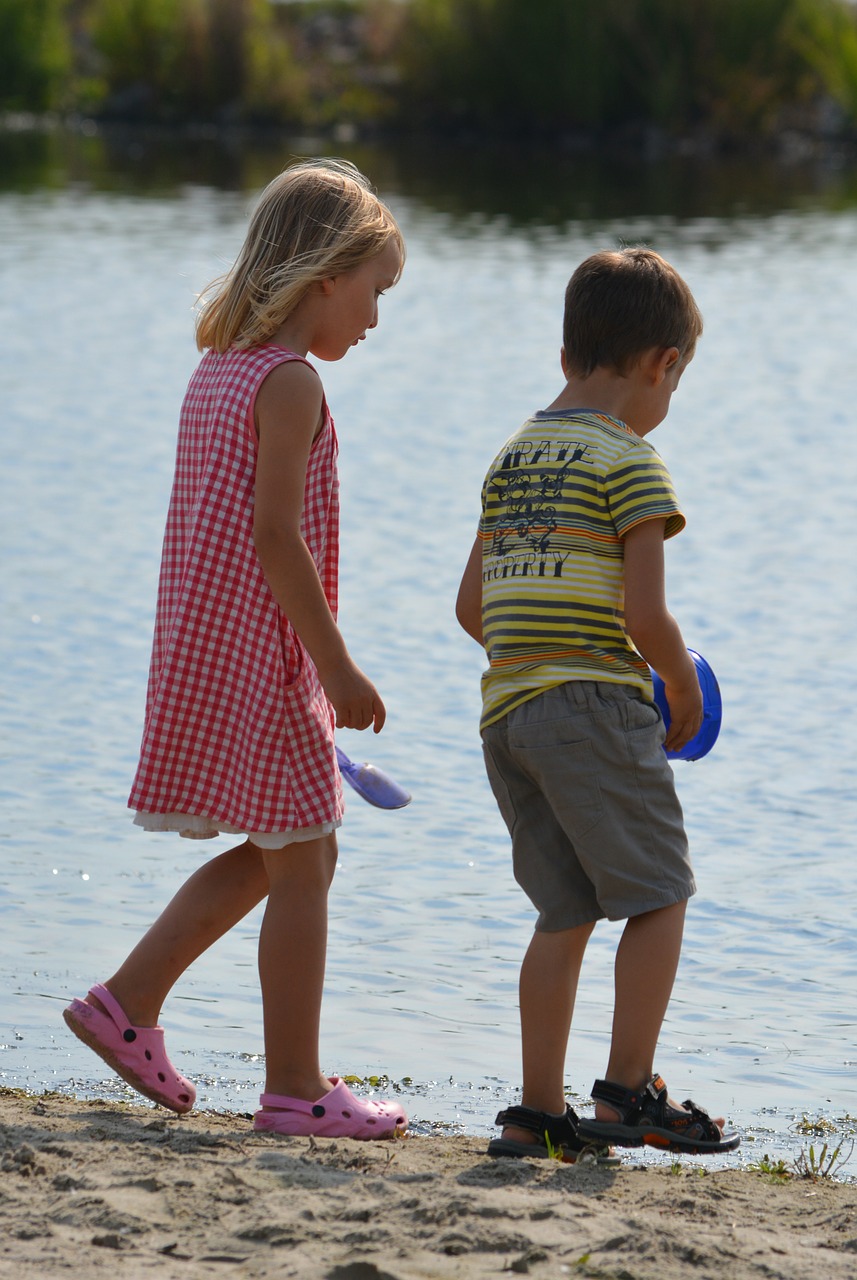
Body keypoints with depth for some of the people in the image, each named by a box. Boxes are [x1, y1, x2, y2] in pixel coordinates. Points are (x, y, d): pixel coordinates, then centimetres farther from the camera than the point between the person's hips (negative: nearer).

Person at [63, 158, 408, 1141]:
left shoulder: (217, 370, 13)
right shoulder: (289, 381, -15)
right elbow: (276, 534, -21)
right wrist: (336, 665, -18)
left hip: (203, 647, 9)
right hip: (262, 654, -9)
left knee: (272, 853, 19)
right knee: (301, 861, -1)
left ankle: (129, 1002, 17)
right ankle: (294, 1087, 4)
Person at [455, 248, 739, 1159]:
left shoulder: (510, 458, 15)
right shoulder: (627, 461, -8)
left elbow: (472, 607, 17)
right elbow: (645, 615, -14)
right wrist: (685, 689, 2)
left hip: (506, 709, 8)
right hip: (595, 711, -8)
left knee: (565, 914, 12)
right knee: (657, 896, 2)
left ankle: (538, 1111, 10)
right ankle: (627, 1092, -2)